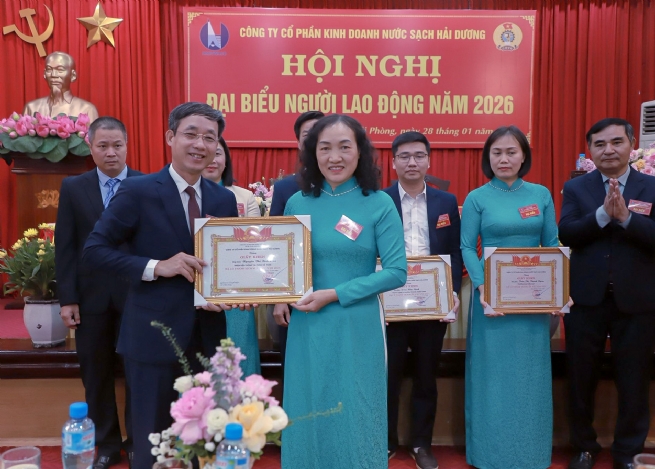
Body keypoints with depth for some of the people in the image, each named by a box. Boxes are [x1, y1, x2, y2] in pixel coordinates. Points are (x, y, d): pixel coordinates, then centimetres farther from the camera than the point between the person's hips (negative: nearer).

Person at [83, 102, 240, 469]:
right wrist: (156, 267, -21)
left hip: (207, 334, 4)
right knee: (152, 437, 12)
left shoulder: (225, 198, 5)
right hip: (153, 333, -4)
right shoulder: (138, 191, -8)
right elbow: (95, 249, -9)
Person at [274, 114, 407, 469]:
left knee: (355, 418, 10)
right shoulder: (297, 203, 2)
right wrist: (280, 299, -7)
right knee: (308, 416, 14)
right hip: (306, 327, 3)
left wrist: (334, 294, -16)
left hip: (357, 327, -2)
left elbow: (397, 271, -10)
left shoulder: (379, 204, -7)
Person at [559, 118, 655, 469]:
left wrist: (625, 216, -23)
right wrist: (603, 213, -23)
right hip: (586, 298, 1)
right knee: (581, 378, 13)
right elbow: (565, 234, -11)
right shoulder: (576, 188, 2)